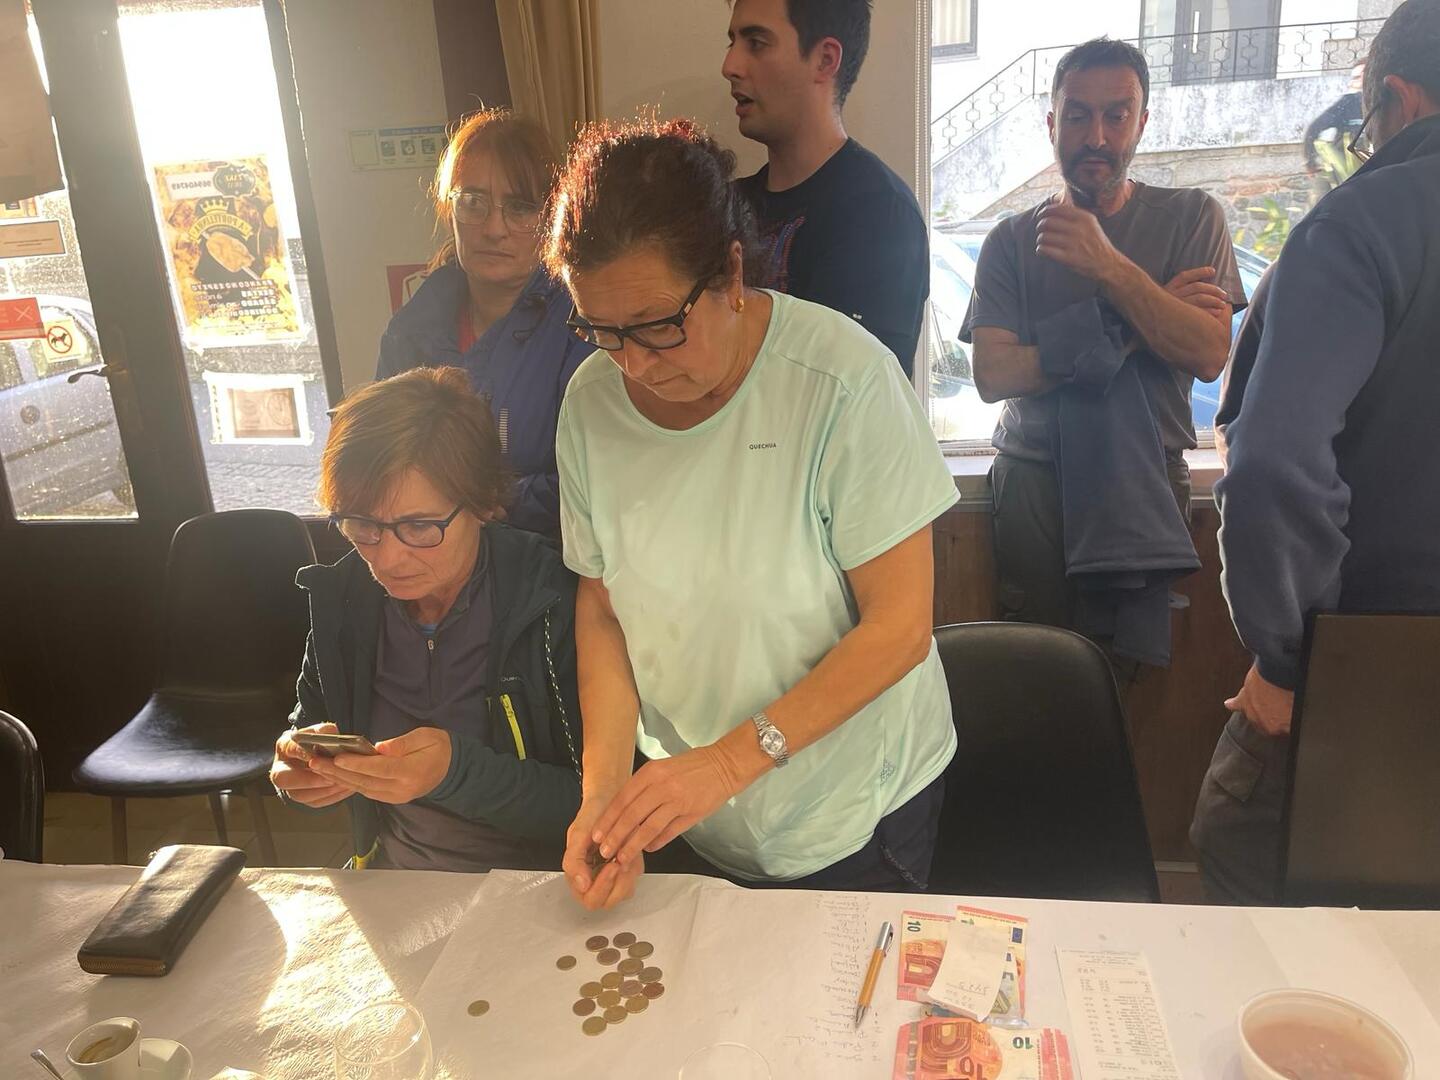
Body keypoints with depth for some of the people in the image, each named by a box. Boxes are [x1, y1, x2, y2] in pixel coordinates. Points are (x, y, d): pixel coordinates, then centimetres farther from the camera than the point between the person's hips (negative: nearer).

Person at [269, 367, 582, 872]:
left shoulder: (551, 603, -19)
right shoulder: (342, 600, -4)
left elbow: (597, 806, -16)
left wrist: (459, 771, -30)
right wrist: (300, 768, -13)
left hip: (532, 898, -4)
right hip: (390, 886, 5)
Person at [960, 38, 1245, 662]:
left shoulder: (1192, 218, 5)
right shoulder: (1012, 241, 5)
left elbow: (1210, 357, -9)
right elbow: (992, 376, -8)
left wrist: (1110, 267, -18)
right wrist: (1125, 324, -11)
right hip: (1034, 484, 1)